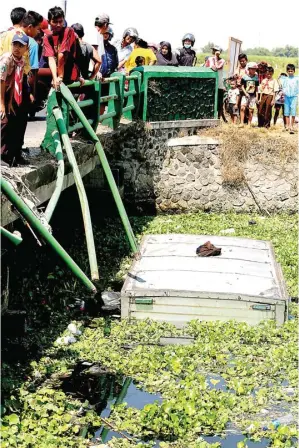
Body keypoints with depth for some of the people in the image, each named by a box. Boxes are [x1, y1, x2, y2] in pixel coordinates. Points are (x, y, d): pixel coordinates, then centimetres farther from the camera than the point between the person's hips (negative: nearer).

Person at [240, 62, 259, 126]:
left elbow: (256, 88, 10)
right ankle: (242, 123, -14)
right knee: (242, 108, -17)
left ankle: (249, 124, 9)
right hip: (245, 95, -2)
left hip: (253, 96, 2)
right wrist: (245, 93, -13)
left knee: (251, 110, 2)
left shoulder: (256, 78, 5)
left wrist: (256, 96, 5)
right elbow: (242, 86, 0)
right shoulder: (244, 77, -2)